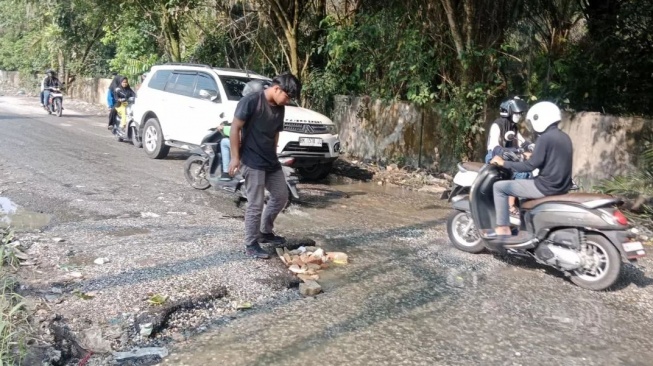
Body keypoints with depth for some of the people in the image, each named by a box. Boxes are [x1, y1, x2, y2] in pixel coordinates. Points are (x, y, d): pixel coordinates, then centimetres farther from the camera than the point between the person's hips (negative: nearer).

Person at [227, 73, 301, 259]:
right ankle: (251, 244, 10)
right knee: (255, 205, -4)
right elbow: (235, 128, -14)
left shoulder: (280, 108, 6)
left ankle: (265, 232, 32)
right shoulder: (251, 101, -16)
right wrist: (235, 157, -15)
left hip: (271, 161, 8)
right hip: (251, 162, -8)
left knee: (281, 196, 15)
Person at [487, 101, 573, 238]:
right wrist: (532, 156, 32)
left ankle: (503, 228, -1)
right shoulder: (565, 137, 11)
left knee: (499, 187, -2)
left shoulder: (546, 137, -16)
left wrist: (503, 163, -9)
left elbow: (531, 166, -18)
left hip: (547, 187, -9)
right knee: (525, 182, 35)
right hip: (562, 186, 10)